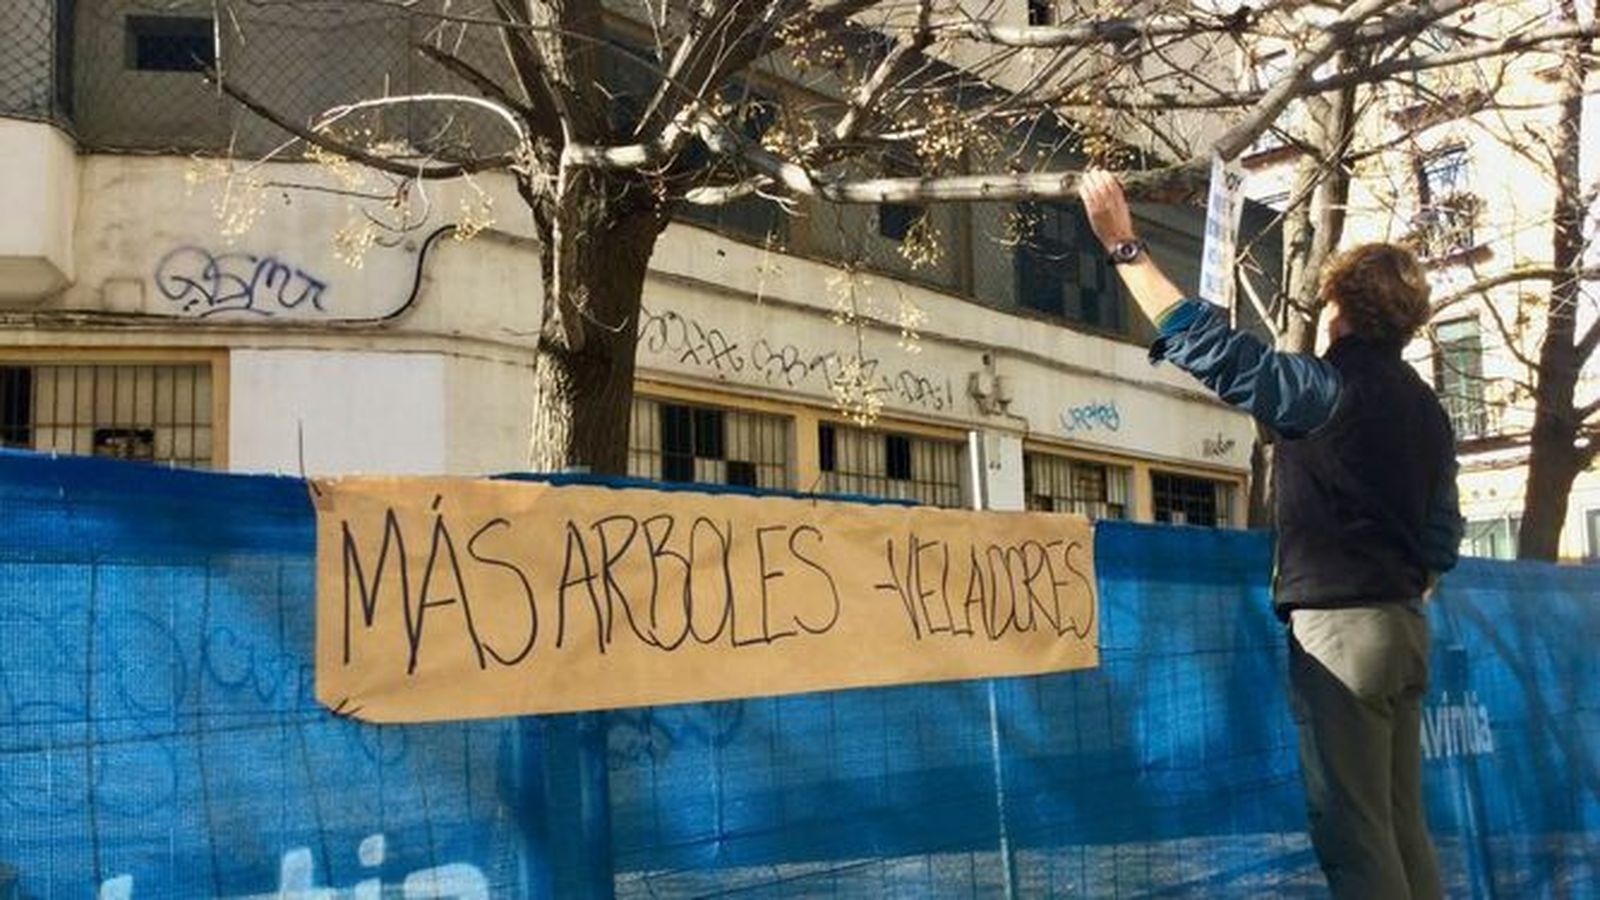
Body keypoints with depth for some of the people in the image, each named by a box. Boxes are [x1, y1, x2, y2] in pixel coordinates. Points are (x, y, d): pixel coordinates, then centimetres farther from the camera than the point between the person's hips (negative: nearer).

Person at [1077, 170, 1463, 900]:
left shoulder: (1330, 389, -13)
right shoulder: (1427, 410, 12)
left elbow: (1210, 347, -18)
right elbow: (1442, 537, 15)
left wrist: (1124, 245, -14)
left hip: (1339, 625, -9)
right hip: (1403, 625, 9)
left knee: (1352, 826, -3)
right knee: (1402, 822, 14)